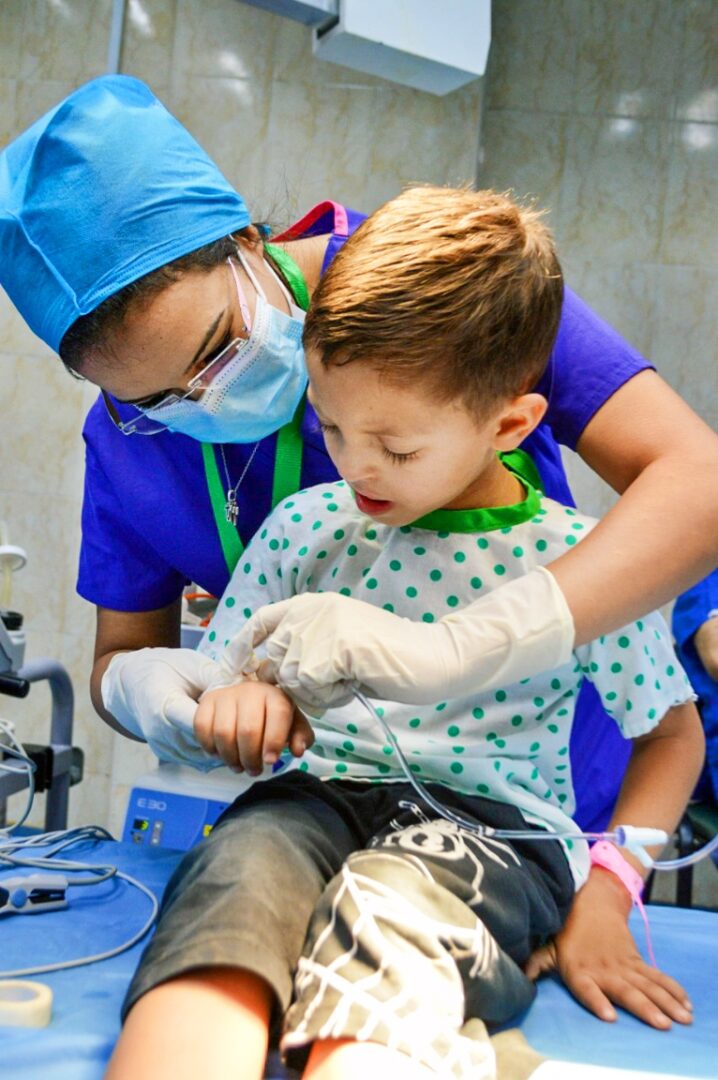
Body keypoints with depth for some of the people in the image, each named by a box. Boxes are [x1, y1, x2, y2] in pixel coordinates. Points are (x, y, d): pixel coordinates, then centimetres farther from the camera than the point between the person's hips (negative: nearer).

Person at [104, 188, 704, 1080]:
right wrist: (241, 702, -10)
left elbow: (672, 730, 14)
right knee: (240, 867, -35)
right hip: (313, 799, 3)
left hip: (492, 826, -2)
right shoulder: (304, 526, 8)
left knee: (392, 904, -39)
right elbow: (204, 690, 16)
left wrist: (603, 900, 1)